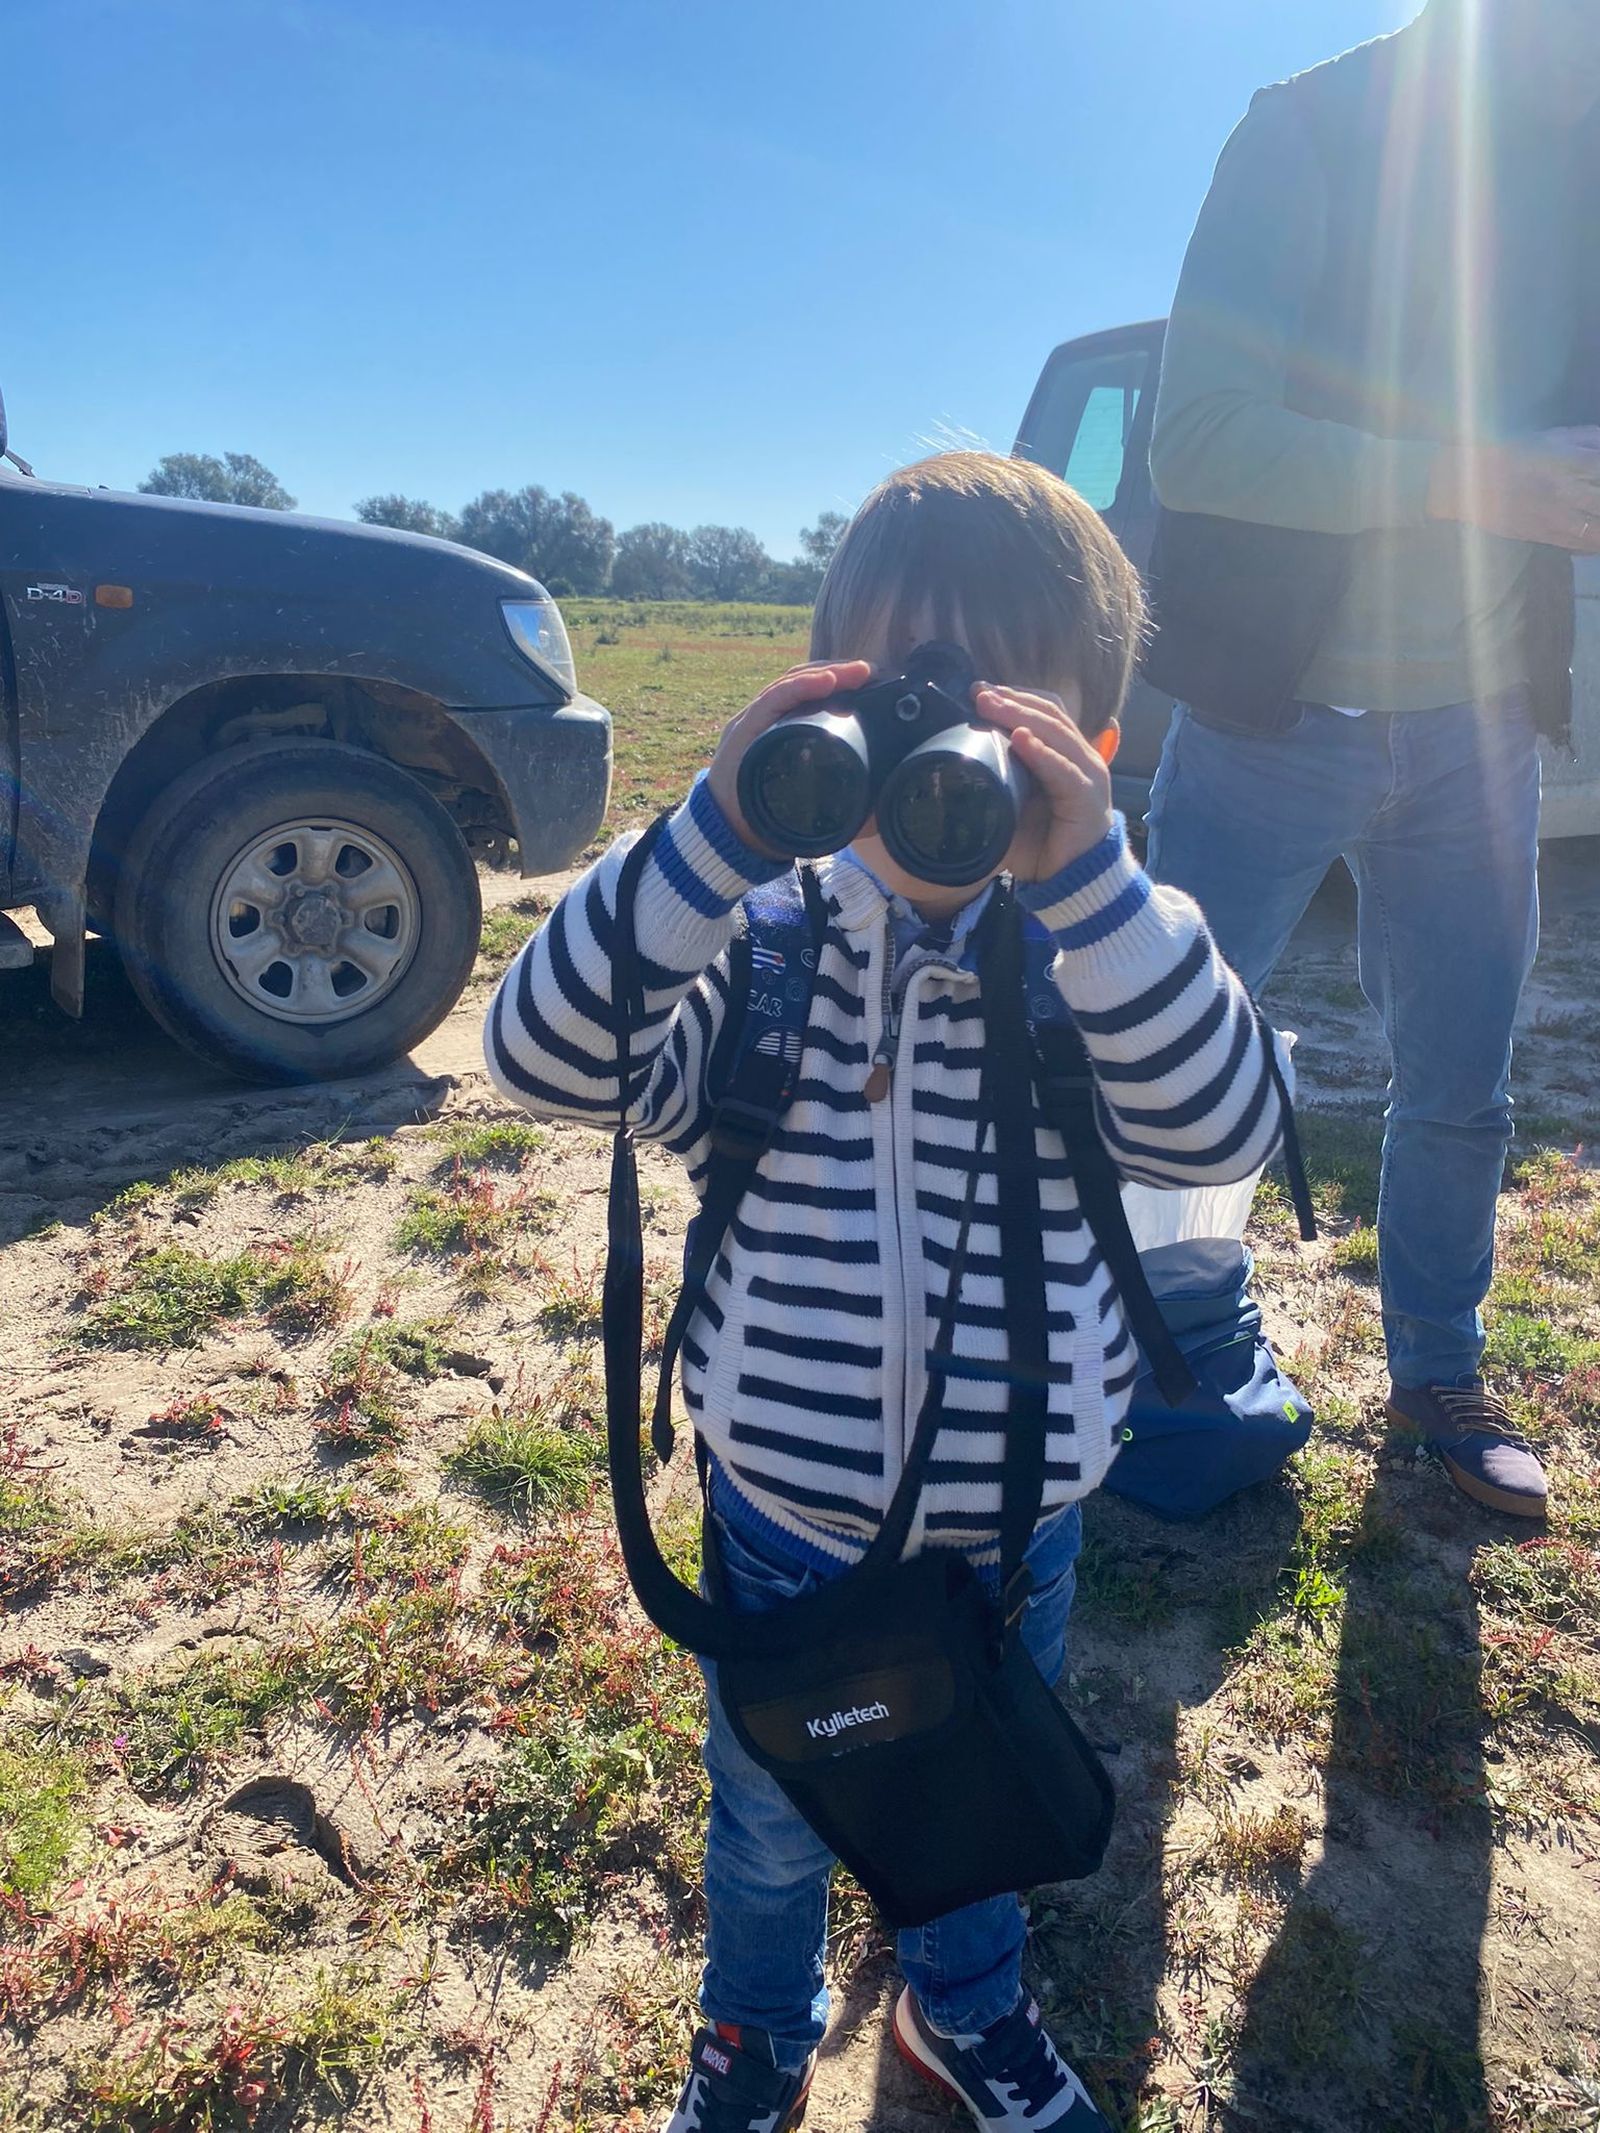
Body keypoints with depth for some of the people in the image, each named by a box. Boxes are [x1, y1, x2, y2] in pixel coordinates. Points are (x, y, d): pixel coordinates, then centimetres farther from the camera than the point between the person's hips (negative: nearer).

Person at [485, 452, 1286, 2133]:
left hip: (1010, 1515, 1)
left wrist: (1090, 876, -42)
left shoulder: (1108, 957, -13)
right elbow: (545, 1057, -27)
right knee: (770, 1819, 25)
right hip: (780, 1506, 0)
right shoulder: (765, 945, -15)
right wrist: (717, 830, -38)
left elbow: (1220, 1125, -30)